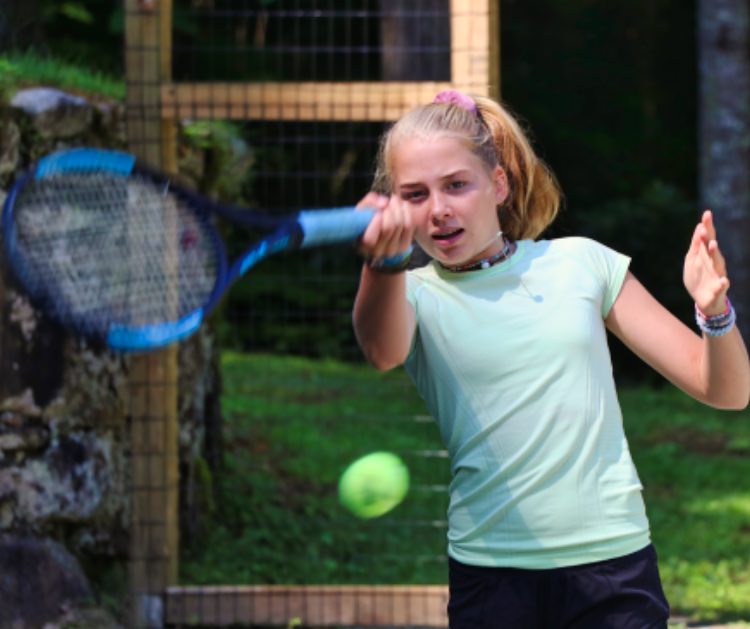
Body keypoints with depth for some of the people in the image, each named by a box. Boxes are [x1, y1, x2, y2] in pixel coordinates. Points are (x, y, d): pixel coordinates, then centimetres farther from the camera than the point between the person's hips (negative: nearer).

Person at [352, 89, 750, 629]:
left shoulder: (581, 262, 8)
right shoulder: (416, 294, 4)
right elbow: (383, 352, -24)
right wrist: (385, 262, -45)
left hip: (614, 563, 1)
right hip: (490, 577, -1)